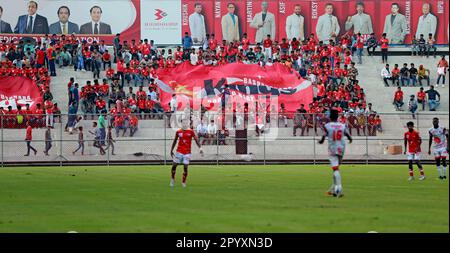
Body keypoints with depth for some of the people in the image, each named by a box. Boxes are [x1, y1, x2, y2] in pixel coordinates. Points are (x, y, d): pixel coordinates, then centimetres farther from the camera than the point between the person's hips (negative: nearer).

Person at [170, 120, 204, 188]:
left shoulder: (191, 132, -2)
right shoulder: (178, 132, 5)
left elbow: (196, 140, -4)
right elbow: (175, 141, 16)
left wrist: (200, 148, -15)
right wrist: (171, 150, 19)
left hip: (187, 153, -2)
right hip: (179, 151, 2)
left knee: (186, 167, -6)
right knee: (174, 165, 1)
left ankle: (183, 182, 9)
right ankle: (172, 179, 23)